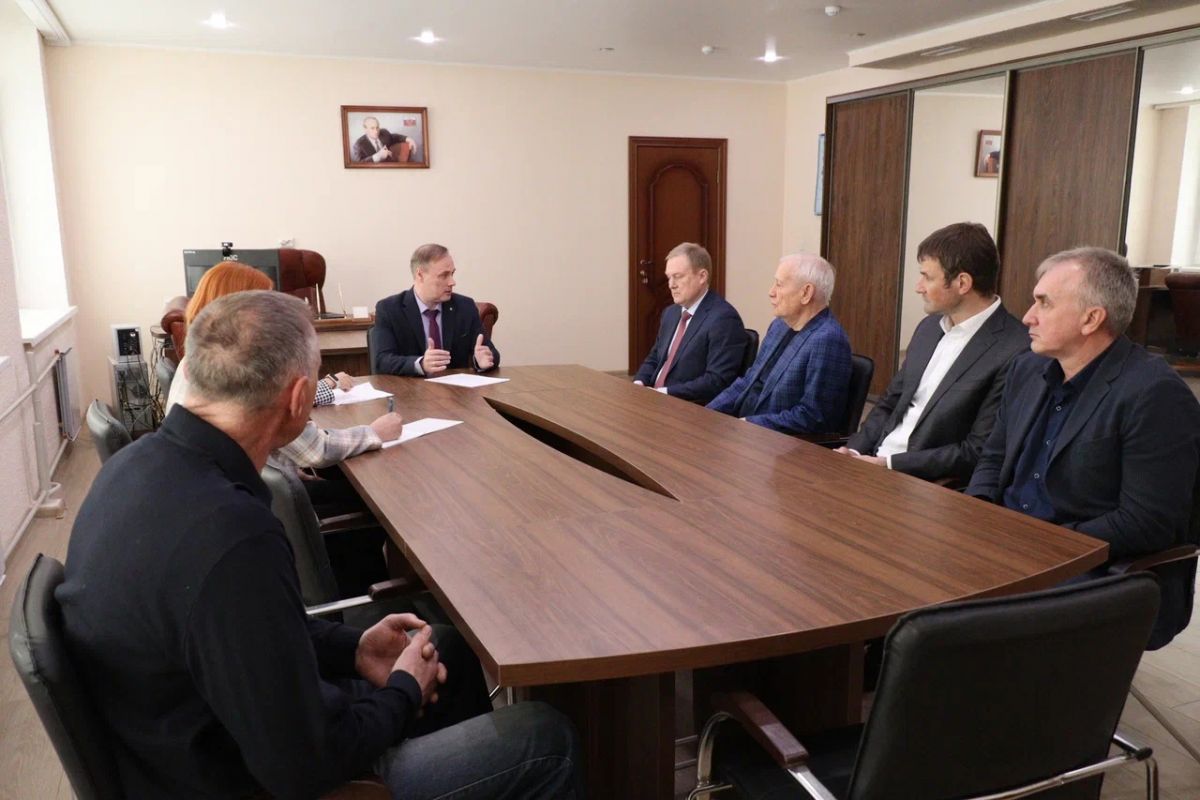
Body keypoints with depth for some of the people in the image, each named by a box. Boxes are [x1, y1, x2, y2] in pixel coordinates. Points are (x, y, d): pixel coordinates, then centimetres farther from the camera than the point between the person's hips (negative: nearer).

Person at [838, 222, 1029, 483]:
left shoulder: (1014, 352, -15)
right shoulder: (929, 327, 9)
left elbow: (978, 453, -16)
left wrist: (889, 464, -17)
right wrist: (854, 451, -2)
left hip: (932, 484, -7)